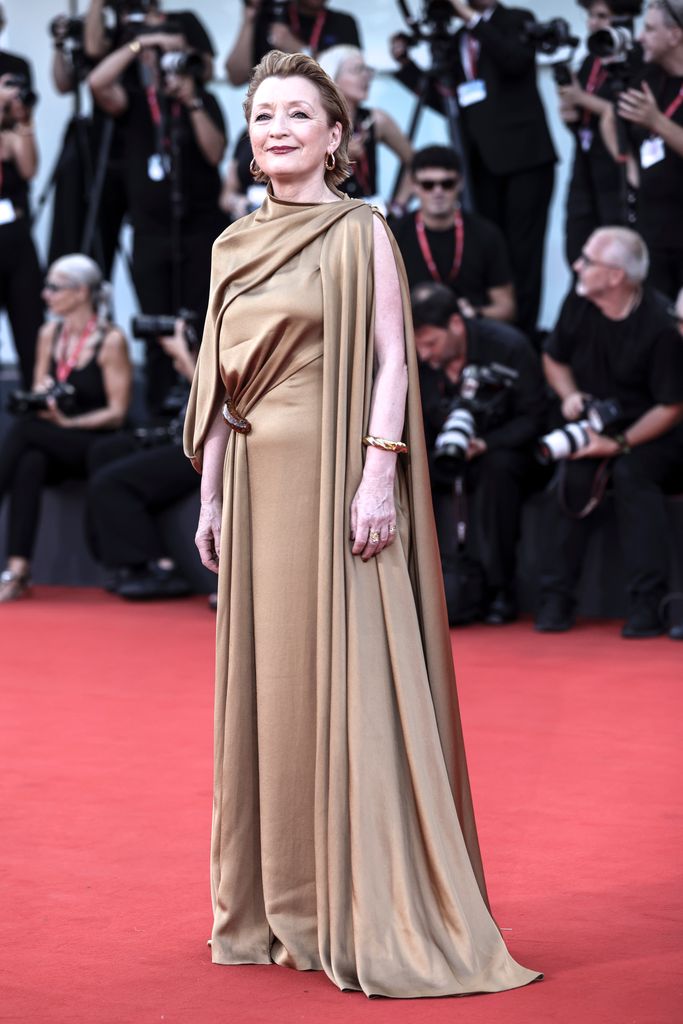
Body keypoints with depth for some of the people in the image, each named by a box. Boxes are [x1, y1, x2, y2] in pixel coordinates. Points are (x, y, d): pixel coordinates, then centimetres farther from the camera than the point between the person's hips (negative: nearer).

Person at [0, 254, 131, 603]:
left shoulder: (110, 340, -9)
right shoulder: (49, 333, 10)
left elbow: (117, 413, -10)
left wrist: (67, 422, -23)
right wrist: (39, 395, -8)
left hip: (98, 446, -5)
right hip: (52, 444, 5)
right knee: (29, 464, -32)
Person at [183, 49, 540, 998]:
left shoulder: (359, 233, -3)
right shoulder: (234, 246, 13)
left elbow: (391, 360, -8)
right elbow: (219, 382, 15)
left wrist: (377, 478, -17)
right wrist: (211, 495, 11)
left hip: (333, 477, -6)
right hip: (257, 483, 6)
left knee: (348, 679, -6)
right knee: (265, 675, 7)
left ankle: (369, 911, 0)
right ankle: (282, 905, 15)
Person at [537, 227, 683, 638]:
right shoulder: (578, 303, -5)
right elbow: (554, 359, 14)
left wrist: (620, 444, -24)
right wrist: (570, 394, -7)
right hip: (595, 426, 4)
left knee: (632, 473, -34)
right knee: (574, 474, -26)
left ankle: (648, 604, -29)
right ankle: (556, 599, -21)